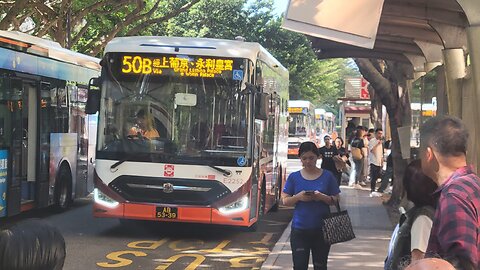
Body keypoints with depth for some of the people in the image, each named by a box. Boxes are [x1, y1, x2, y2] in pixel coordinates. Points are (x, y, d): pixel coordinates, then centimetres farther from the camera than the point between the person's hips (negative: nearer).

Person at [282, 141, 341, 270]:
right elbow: (285, 200, 3)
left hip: (321, 229, 0)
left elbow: (335, 200, 2)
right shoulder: (294, 177, 4)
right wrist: (298, 197, -16)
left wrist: (322, 197, -18)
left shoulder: (327, 176, 2)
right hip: (299, 229, 0)